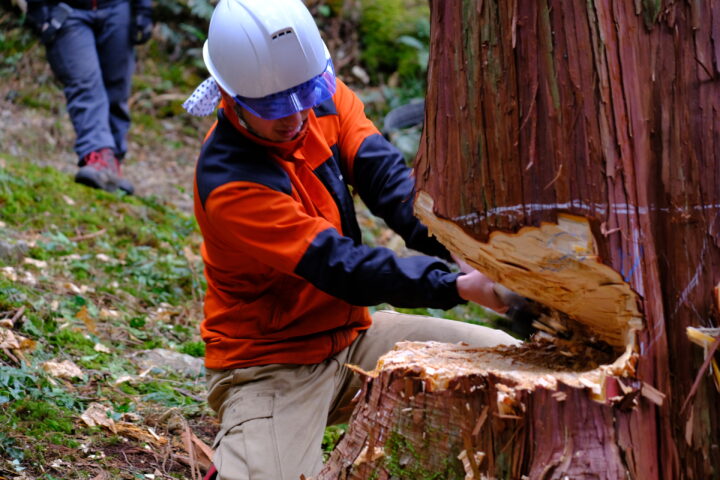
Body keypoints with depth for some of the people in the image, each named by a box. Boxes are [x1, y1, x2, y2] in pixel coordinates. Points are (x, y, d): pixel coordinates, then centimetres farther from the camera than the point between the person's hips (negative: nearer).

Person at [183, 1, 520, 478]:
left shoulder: (326, 99, -5)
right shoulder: (228, 186, -25)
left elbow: (389, 179, -18)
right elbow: (341, 268, -29)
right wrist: (457, 286, -38)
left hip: (352, 332, 6)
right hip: (270, 363, -6)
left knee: (505, 360, -3)